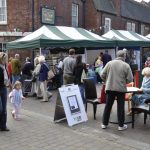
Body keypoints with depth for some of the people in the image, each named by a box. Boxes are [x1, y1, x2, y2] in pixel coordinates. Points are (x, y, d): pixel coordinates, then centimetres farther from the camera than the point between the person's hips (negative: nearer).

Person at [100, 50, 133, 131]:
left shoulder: (109, 63, 0)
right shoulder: (126, 65, -6)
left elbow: (102, 75, 1)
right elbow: (130, 79, -6)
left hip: (110, 88, 2)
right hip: (121, 88, -2)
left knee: (108, 106, 11)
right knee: (120, 107, 8)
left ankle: (104, 124, 19)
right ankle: (121, 125, 15)